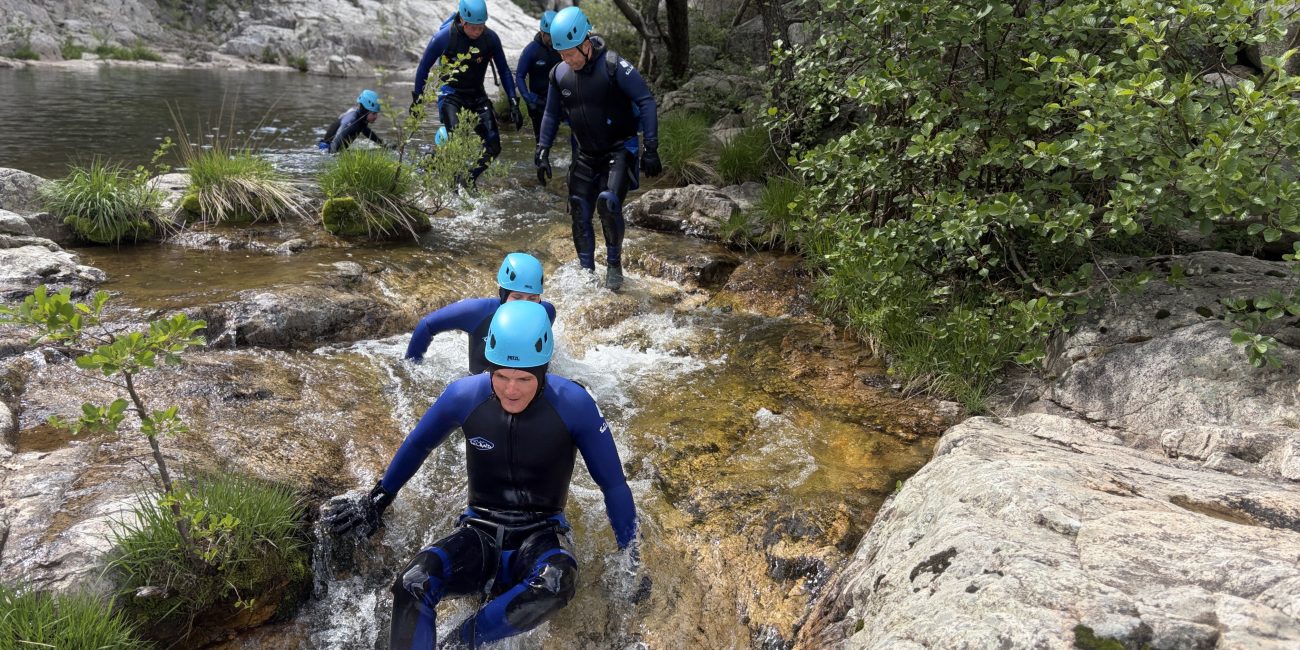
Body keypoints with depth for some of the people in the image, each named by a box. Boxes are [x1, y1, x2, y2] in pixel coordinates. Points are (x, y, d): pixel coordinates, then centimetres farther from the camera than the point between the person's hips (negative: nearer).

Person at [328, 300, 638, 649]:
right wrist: (376, 501, 18)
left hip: (542, 534, -1)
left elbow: (613, 482, -5)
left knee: (554, 585, -37)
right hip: (480, 530, 2)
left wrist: (631, 553, 0)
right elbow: (417, 446, 10)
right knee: (412, 585, -29)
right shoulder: (464, 395, -11)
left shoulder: (573, 404, -17)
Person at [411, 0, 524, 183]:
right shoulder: (444, 36, -18)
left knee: (493, 147, -6)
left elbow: (503, 70, 0)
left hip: (477, 95, 3)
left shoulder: (490, 38, -11)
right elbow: (424, 66, -4)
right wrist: (417, 98, 2)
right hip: (451, 94, -3)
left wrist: (514, 103, -6)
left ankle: (469, 180, 17)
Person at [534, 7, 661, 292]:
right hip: (586, 155, 5)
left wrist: (650, 148, -19)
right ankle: (586, 271, 16)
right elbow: (551, 114, 13)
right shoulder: (559, 74, -2)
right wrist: (543, 152, 9)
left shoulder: (613, 65, -18)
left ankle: (614, 264, -2)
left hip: (619, 149, -5)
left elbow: (645, 101, -15)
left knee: (608, 202, -23)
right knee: (579, 214, 2)